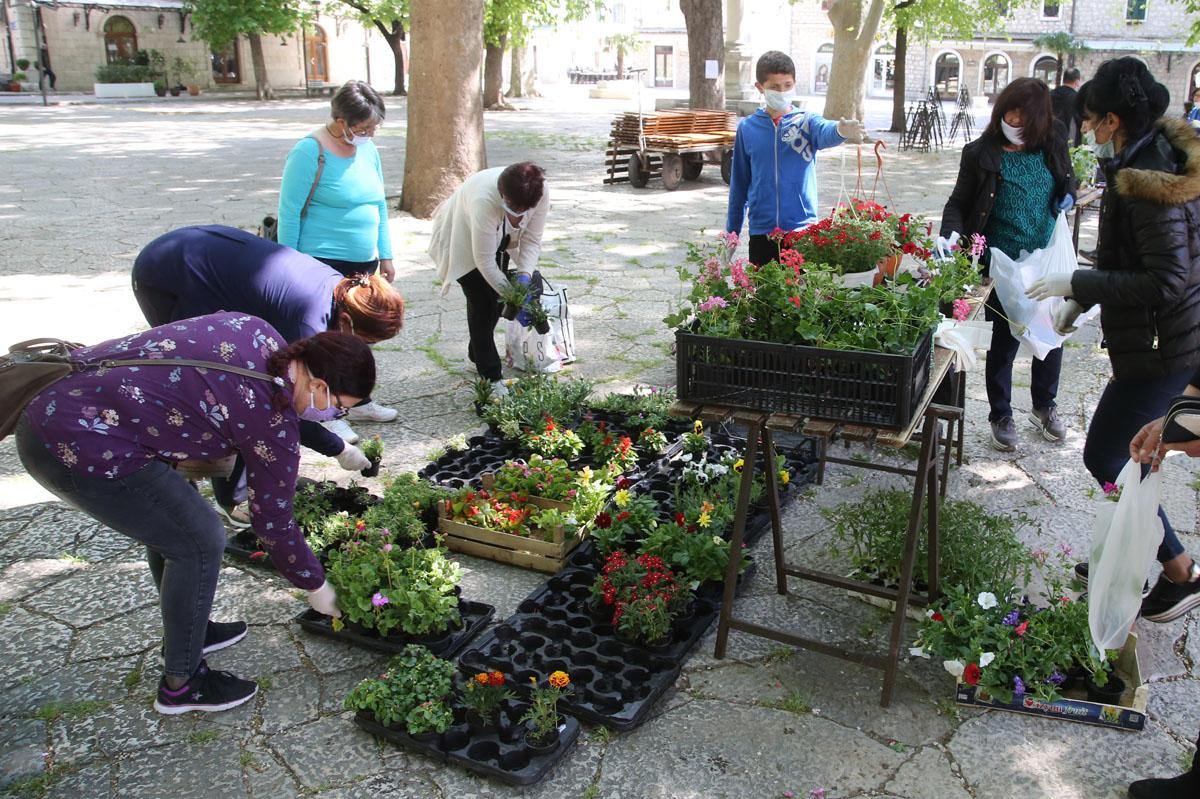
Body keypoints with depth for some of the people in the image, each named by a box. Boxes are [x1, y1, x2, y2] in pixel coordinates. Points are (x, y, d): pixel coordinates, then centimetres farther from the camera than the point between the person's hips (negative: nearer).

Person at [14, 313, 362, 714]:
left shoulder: (257, 332, 2)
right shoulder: (273, 421, -17)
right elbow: (274, 521, -6)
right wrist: (316, 586, 9)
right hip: (81, 448, -10)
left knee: (170, 519, 22)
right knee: (199, 542, -1)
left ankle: (186, 631, 41)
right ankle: (180, 683, 15)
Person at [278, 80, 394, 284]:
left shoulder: (368, 149, 10)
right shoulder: (310, 152, -11)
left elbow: (379, 206, 17)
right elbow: (289, 212, -10)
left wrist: (386, 256, 14)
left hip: (365, 264, 7)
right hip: (322, 265, -7)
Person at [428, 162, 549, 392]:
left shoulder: (540, 195, -30)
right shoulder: (484, 200, -44)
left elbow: (532, 240, -19)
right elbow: (484, 260, -37)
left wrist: (524, 275, -35)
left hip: (500, 239, 5)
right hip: (464, 239, -5)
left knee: (496, 298, 9)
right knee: (481, 302, -9)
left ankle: (477, 353, 34)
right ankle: (491, 378, -3)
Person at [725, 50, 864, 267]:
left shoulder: (806, 122, 0)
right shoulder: (747, 128, 5)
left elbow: (825, 132, -25)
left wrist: (841, 130, -49)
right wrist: (732, 231, 13)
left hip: (802, 229, -2)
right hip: (761, 233, 2)